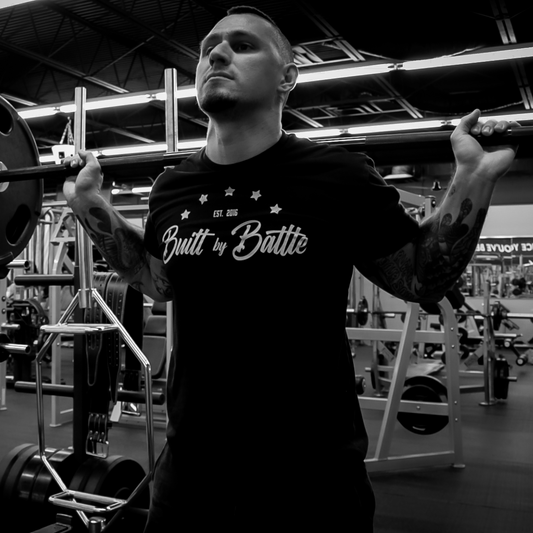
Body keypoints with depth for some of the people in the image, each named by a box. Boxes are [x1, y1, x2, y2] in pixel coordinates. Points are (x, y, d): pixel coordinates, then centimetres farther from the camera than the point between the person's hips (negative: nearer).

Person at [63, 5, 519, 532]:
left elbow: (421, 279, -2)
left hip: (311, 473, -3)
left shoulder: (339, 176, -13)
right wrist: (89, 204, 10)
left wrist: (473, 180, -15)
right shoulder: (172, 188, 0)